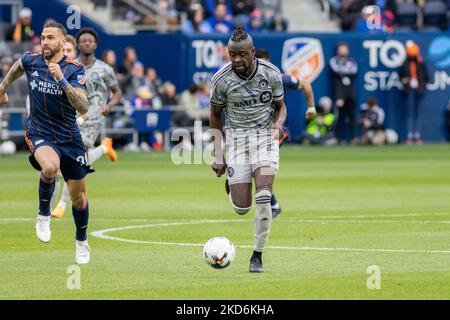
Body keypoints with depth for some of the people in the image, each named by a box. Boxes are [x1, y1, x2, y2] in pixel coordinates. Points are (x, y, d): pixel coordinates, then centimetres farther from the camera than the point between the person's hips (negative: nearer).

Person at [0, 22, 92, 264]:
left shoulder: (74, 69, -12)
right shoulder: (31, 61, -4)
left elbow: (83, 108, -25)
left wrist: (61, 80, -34)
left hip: (69, 137, 0)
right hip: (40, 134, 0)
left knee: (78, 197, 9)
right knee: (50, 167, -35)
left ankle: (81, 241, 37)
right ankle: (43, 214, -9)